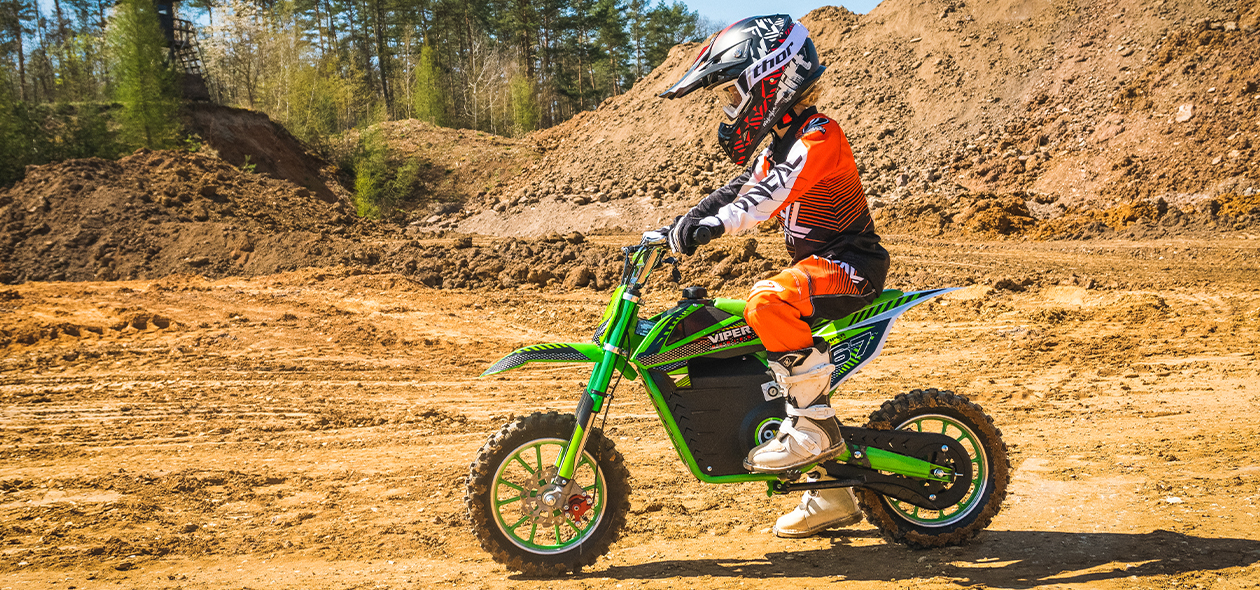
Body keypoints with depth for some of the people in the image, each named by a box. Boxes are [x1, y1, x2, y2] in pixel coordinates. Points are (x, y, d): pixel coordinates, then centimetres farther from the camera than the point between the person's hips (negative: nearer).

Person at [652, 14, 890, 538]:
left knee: (768, 303, -35)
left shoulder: (818, 138, -16)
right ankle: (831, 496, 21)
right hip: (816, 265, 11)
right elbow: (743, 188, 14)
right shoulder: (780, 144, 16)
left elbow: (776, 191, -32)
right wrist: (687, 220, -3)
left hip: (848, 264, -11)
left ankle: (814, 426, -24)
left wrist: (716, 223, -44)